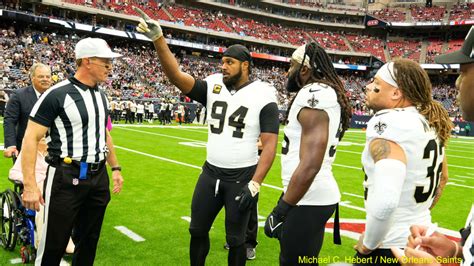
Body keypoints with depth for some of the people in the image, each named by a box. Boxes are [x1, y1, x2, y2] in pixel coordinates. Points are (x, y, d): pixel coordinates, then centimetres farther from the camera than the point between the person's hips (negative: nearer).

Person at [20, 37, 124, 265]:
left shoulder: (102, 97, 10)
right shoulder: (57, 95, -13)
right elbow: (31, 139, -14)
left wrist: (115, 168, 18)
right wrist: (29, 185, -20)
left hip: (99, 177, 7)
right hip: (66, 177, -7)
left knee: (88, 241, 18)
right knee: (54, 245, 4)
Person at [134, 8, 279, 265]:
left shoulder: (263, 96, -10)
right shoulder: (213, 87, 1)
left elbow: (269, 145, -13)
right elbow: (176, 76, -12)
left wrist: (254, 184, -19)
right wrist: (158, 39, -24)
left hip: (242, 177, -4)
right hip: (210, 172, 4)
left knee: (235, 239, 10)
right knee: (197, 230, 15)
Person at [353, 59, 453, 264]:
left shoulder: (388, 123, -24)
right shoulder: (431, 124, 4)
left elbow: (385, 201, -37)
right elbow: (442, 178, 20)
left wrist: (367, 245, -22)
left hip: (389, 247, -8)